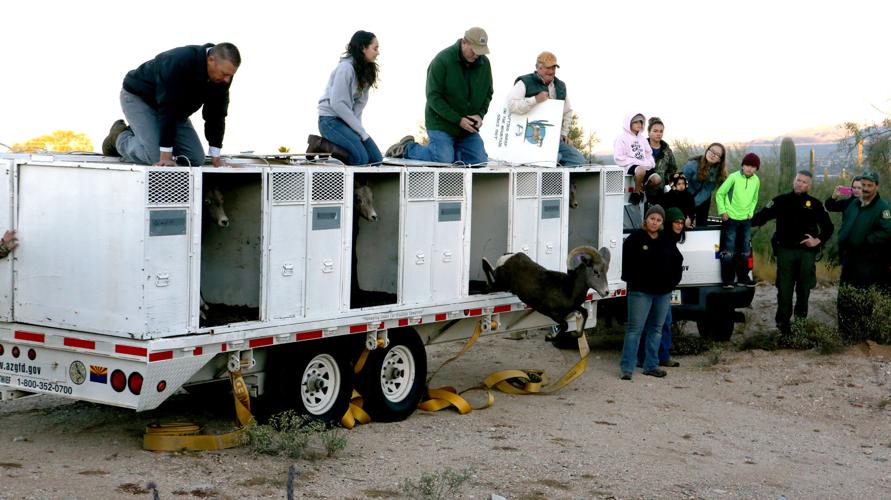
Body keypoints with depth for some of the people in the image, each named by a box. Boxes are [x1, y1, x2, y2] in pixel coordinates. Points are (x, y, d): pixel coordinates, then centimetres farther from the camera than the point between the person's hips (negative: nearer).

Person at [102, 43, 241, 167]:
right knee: (156, 158, -25)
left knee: (196, 159, -3)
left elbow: (216, 113, -11)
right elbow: (167, 109, -38)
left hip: (174, 107, 7)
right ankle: (119, 136, 7)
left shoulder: (223, 75, -18)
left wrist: (215, 157, -14)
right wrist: (165, 156, -38)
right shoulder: (179, 63, -38)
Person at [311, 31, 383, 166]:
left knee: (376, 159, -2)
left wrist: (358, 127, -10)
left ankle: (328, 145, 7)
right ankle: (320, 144, -5)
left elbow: (360, 102, 5)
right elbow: (337, 104, -21)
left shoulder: (366, 70, 8)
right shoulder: (345, 68, -18)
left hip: (347, 120, 8)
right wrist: (361, 131, -18)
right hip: (331, 119, -8)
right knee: (361, 158, -21)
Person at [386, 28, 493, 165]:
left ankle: (451, 148, 22)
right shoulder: (442, 61, -17)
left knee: (480, 160, -3)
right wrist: (458, 120, -21)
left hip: (469, 128, 6)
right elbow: (433, 96, -17)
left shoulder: (485, 63, 1)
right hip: (441, 123, -5)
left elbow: (488, 94, 14)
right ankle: (407, 148, 7)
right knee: (444, 159, -17)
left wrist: (480, 114, -7)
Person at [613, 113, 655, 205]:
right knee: (640, 170, -40)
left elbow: (649, 154, 22)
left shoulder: (642, 139, 19)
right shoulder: (622, 138, 0)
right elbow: (619, 158, -9)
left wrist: (650, 163, -3)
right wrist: (638, 162, -15)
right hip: (630, 166, -6)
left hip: (644, 166, 6)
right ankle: (636, 194, -16)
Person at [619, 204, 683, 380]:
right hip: (640, 292, -5)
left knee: (656, 329, 10)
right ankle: (627, 367, -7)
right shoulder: (635, 238, -4)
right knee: (635, 329, -7)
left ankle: (651, 365, 17)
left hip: (663, 292, 5)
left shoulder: (668, 241, 11)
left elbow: (678, 260, 22)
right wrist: (631, 280, -9)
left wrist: (673, 281, 12)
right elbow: (625, 260, -6)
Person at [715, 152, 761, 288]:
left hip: (746, 220, 6)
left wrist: (750, 212, 8)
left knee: (745, 251, 11)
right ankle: (727, 280, 0)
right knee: (729, 250, -4)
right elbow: (720, 194, -6)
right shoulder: (734, 177, -12)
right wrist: (722, 211, -9)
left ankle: (743, 278, 22)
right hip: (731, 219, -5)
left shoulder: (756, 181, 3)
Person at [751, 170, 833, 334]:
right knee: (784, 288, -1)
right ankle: (783, 320, 4)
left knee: (804, 287, 6)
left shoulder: (815, 204, 7)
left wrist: (818, 241, -3)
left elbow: (828, 227, 12)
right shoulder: (781, 201, 6)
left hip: (807, 252, 1)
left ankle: (801, 314, 21)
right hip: (785, 251, -1)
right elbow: (762, 216, -2)